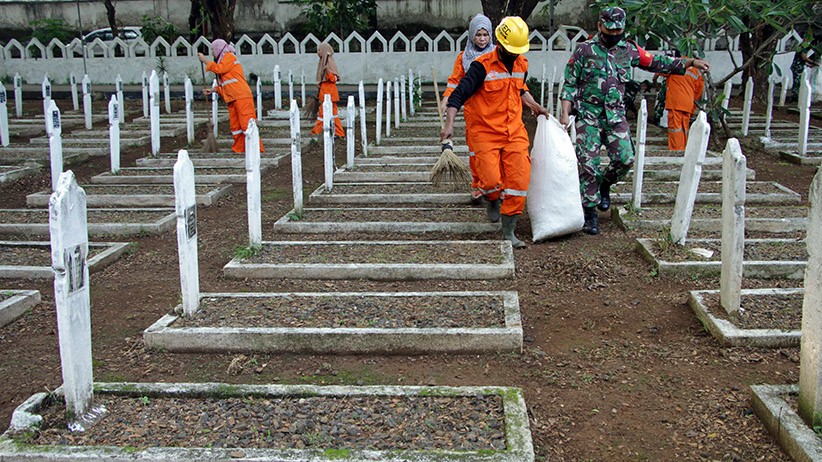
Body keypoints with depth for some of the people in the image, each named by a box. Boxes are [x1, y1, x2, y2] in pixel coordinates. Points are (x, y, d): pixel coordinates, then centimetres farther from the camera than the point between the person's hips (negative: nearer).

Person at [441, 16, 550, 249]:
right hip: (485, 133, -5)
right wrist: (449, 124, -23)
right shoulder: (482, 66, -11)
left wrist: (534, 106, 22)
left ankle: (508, 232, 7)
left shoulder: (521, 65, 9)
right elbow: (458, 94, -14)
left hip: (515, 132, 5)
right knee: (491, 181, -14)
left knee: (519, 181, -4)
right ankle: (492, 200, 25)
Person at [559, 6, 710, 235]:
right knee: (589, 164, -7)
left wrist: (691, 62, 15)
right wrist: (565, 113, -9)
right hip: (588, 115, -3)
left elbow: (657, 62, 17)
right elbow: (570, 84, 0)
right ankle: (590, 213, 4)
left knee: (625, 158, -11)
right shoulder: (585, 50, -1)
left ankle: (604, 184, 21)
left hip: (615, 115, 3)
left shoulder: (629, 51, 9)